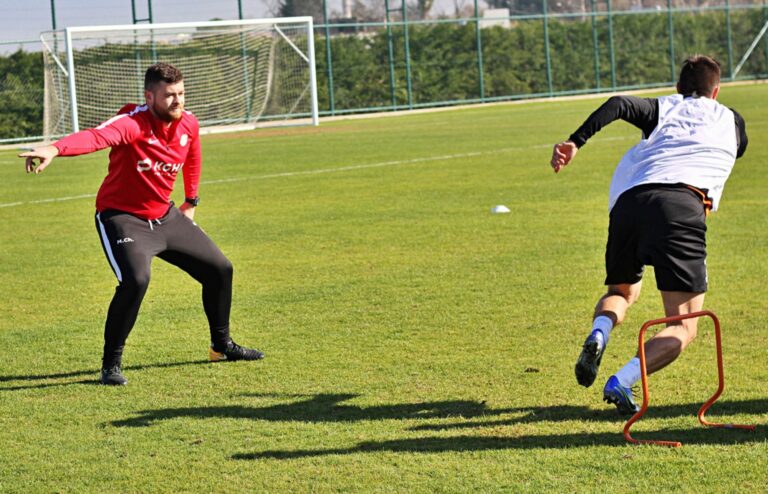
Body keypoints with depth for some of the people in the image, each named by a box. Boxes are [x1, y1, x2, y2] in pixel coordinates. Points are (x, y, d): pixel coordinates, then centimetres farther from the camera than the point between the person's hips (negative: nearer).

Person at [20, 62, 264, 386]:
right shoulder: (132, 124, -27)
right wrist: (54, 149, -67)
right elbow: (96, 137, -49)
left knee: (220, 269, 12)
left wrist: (191, 200, 26)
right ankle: (111, 364, -12)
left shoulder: (189, 123, -6)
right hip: (122, 217, -7)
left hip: (165, 216, 7)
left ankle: (222, 345, 35)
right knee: (135, 280, -30)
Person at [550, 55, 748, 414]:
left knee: (622, 292, 29)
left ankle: (599, 332, -5)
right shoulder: (731, 120, 28)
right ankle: (623, 382, -26)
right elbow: (738, 147, 50)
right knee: (683, 328, 0)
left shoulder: (662, 108, 26)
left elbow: (620, 105, 6)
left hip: (628, 202, 3)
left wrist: (576, 141, -4)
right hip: (682, 206, -3)